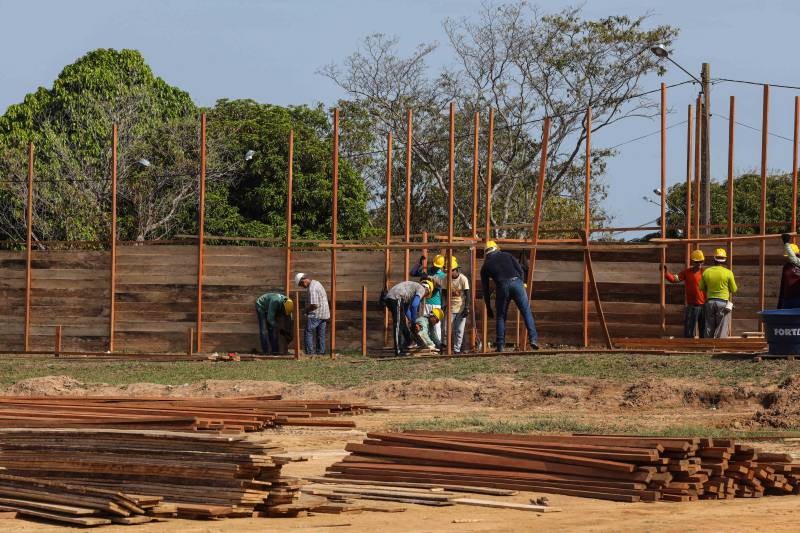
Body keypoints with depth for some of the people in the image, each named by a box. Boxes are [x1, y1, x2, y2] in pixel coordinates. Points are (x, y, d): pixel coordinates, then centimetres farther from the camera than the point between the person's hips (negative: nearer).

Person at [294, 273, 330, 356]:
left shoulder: (312, 288, -19)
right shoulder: (317, 283, 13)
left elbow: (314, 305, -25)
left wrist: (306, 310, -8)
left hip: (316, 315, -10)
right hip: (324, 314, 10)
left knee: (308, 333, -3)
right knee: (320, 334, 11)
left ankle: (310, 353, -6)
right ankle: (320, 352, 13)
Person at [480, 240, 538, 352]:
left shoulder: (485, 266, 21)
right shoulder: (506, 255, 22)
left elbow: (485, 289, 22)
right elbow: (521, 270, 12)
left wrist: (488, 308, 27)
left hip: (502, 287, 0)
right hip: (516, 282, 0)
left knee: (501, 316, 14)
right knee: (526, 312, 5)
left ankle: (500, 345, 8)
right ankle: (533, 339, -8)